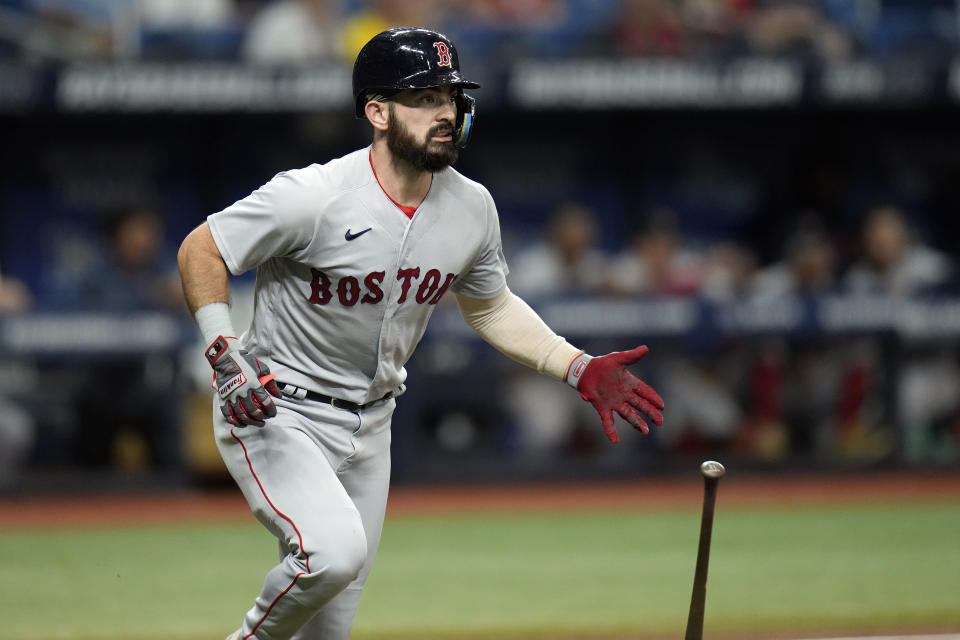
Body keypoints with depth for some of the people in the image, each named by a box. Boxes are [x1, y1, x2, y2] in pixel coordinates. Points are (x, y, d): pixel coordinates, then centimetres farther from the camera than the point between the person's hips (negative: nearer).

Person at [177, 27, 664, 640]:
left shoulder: (471, 208, -4)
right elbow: (200, 251, -14)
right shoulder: (313, 197, -24)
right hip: (275, 412, -6)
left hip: (370, 424, 6)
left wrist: (580, 369, 2)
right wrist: (227, 360, -24)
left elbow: (490, 306, 13)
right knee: (334, 549, -30)